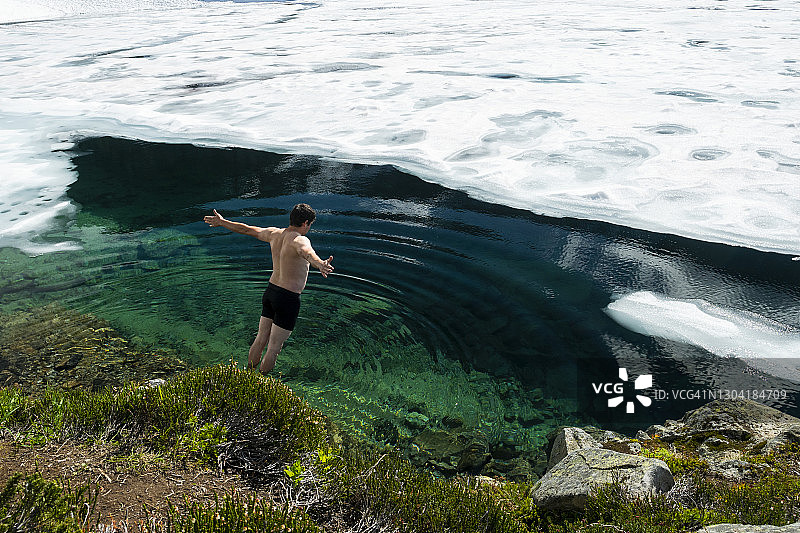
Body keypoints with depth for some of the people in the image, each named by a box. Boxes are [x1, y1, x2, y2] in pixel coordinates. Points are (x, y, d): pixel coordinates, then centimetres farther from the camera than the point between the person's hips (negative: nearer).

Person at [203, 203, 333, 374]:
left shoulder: (274, 234, 4)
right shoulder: (299, 240, -20)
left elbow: (246, 229, 16)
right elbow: (307, 253, -45)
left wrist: (221, 222, 31)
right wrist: (320, 264, -67)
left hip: (271, 291, 8)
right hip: (288, 299, -8)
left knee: (261, 339, 21)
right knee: (274, 348, 5)